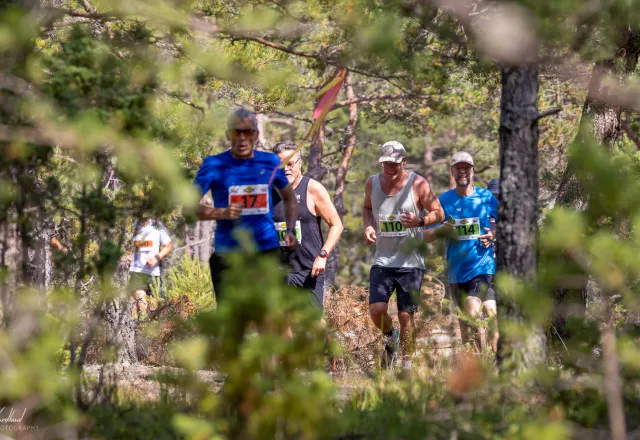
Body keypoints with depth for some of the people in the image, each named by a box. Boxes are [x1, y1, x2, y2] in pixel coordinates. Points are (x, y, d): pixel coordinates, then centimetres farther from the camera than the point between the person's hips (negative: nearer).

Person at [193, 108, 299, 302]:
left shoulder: (270, 162, 7)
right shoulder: (215, 165, -2)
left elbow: (289, 198, 22)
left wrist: (290, 231, 7)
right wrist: (222, 213, -19)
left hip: (267, 250, 2)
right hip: (228, 255, -2)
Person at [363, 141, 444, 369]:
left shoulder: (418, 185, -8)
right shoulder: (372, 183, 2)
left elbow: (438, 213, 0)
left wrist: (420, 221, -21)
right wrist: (368, 226, 0)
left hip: (411, 262, -2)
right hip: (383, 259, 2)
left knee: (405, 315, -1)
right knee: (376, 309, -13)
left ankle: (407, 361, 16)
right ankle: (391, 338, 19)